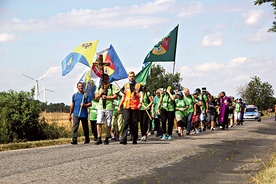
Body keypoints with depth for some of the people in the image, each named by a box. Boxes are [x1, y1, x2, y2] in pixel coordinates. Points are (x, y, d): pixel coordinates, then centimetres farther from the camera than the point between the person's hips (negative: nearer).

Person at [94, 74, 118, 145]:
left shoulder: (112, 87, 4)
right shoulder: (99, 87, 16)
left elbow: (115, 96, -5)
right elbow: (96, 98, 12)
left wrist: (107, 97, -12)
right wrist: (101, 93, -5)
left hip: (109, 108, -3)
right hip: (100, 107, 3)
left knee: (108, 124, 2)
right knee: (99, 123, -9)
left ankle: (107, 139, 11)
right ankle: (99, 139, -6)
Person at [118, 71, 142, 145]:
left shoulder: (138, 85, 8)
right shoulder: (125, 85, 15)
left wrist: (140, 103, -14)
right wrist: (119, 106, 14)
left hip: (135, 106, -1)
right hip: (126, 106, 1)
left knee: (134, 123, 3)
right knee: (126, 122, -10)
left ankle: (134, 139, 11)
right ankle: (124, 139, -15)